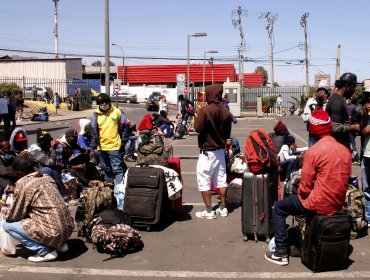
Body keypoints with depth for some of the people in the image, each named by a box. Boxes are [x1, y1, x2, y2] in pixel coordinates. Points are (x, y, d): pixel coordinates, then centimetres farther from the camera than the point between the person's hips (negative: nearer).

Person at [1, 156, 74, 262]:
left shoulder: (22, 184, -9)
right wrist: (16, 191, 32)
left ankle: (45, 251, 1)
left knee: (7, 224, 5)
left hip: (53, 233, -8)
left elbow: (14, 216, 0)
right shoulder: (46, 178, 11)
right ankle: (60, 244, 19)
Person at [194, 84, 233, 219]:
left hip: (207, 152, -6)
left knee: (204, 182, 2)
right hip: (221, 150, 6)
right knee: (221, 179, 14)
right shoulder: (226, 112, 1)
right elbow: (228, 133, 6)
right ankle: (223, 208, 20)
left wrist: (198, 116, -1)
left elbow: (198, 128, -15)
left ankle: (209, 211, 3)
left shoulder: (205, 110, -17)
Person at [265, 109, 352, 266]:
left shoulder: (313, 152, -19)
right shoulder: (345, 150, 0)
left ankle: (281, 253, 10)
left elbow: (304, 188, -15)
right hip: (338, 204, 7)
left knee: (278, 208, 13)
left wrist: (300, 192, 6)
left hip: (319, 205, -7)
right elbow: (344, 180, 10)